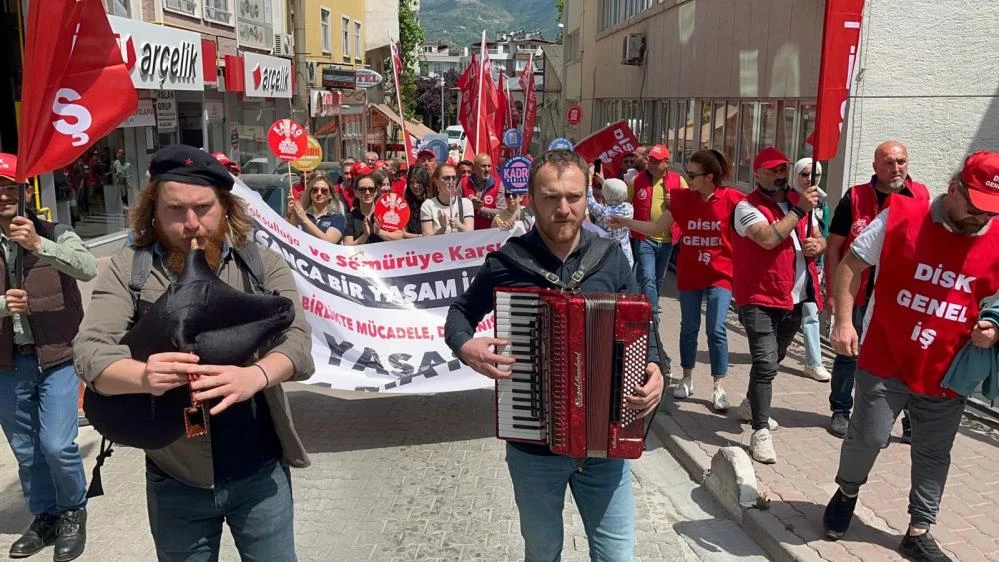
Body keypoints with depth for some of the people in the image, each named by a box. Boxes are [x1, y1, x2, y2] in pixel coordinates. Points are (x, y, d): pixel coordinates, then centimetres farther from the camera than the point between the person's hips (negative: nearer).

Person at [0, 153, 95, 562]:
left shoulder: (55, 235, -2)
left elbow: (89, 268, -20)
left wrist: (39, 244, -32)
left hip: (56, 357, -3)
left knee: (57, 446, -8)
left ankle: (73, 512, 16)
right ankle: (44, 518, 32)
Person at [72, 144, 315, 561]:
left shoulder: (262, 264, -4)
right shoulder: (127, 269, -4)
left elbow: (297, 340, -14)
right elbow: (90, 353, -12)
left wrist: (256, 375, -36)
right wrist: (143, 375, -35)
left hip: (260, 472, 0)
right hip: (174, 480, 0)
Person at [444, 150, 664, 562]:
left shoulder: (610, 258, -3)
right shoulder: (506, 262, -9)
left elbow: (641, 325, 8)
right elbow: (460, 311, 7)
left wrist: (654, 367, -11)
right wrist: (464, 345, -15)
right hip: (534, 444, -1)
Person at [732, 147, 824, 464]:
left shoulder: (800, 202, 12)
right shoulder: (747, 207, -10)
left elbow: (819, 240, 20)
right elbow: (769, 239, -27)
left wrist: (817, 244, -3)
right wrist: (799, 210, -23)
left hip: (795, 298, 7)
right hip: (760, 299, -7)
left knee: (773, 359, 20)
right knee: (765, 364, -13)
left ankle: (751, 406, 42)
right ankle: (761, 432, -8)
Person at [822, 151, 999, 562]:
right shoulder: (901, 216, -10)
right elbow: (851, 264, -4)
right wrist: (843, 320, -13)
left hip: (947, 371, 3)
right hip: (885, 360, -2)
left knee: (933, 454, 12)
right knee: (868, 435, -1)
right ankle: (847, 493, 30)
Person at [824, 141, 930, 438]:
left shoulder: (921, 197, 2)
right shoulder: (855, 198, -5)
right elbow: (834, 247, -2)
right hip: (858, 291, -1)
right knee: (848, 353, 10)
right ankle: (840, 410, 25)